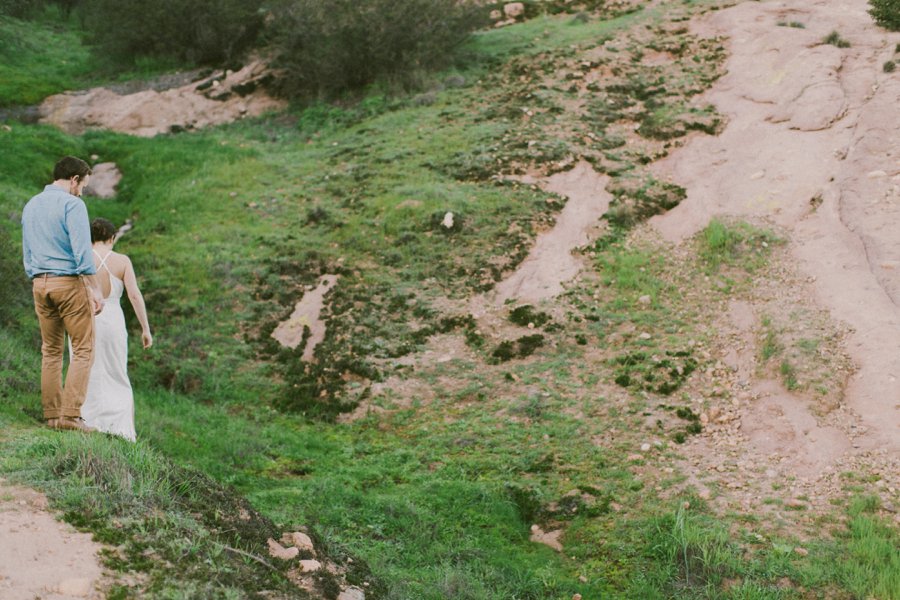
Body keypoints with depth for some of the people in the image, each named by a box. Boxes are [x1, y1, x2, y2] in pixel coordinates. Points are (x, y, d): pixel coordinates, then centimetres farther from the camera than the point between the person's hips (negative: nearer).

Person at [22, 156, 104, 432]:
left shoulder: (30, 206, 15)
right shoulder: (72, 204, -9)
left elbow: (27, 253, 18)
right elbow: (82, 250, -17)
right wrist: (94, 289, -15)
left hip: (39, 284, 7)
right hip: (70, 283, -7)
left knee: (51, 351, 11)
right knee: (83, 350, -3)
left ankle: (51, 415, 11)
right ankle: (70, 415, -10)